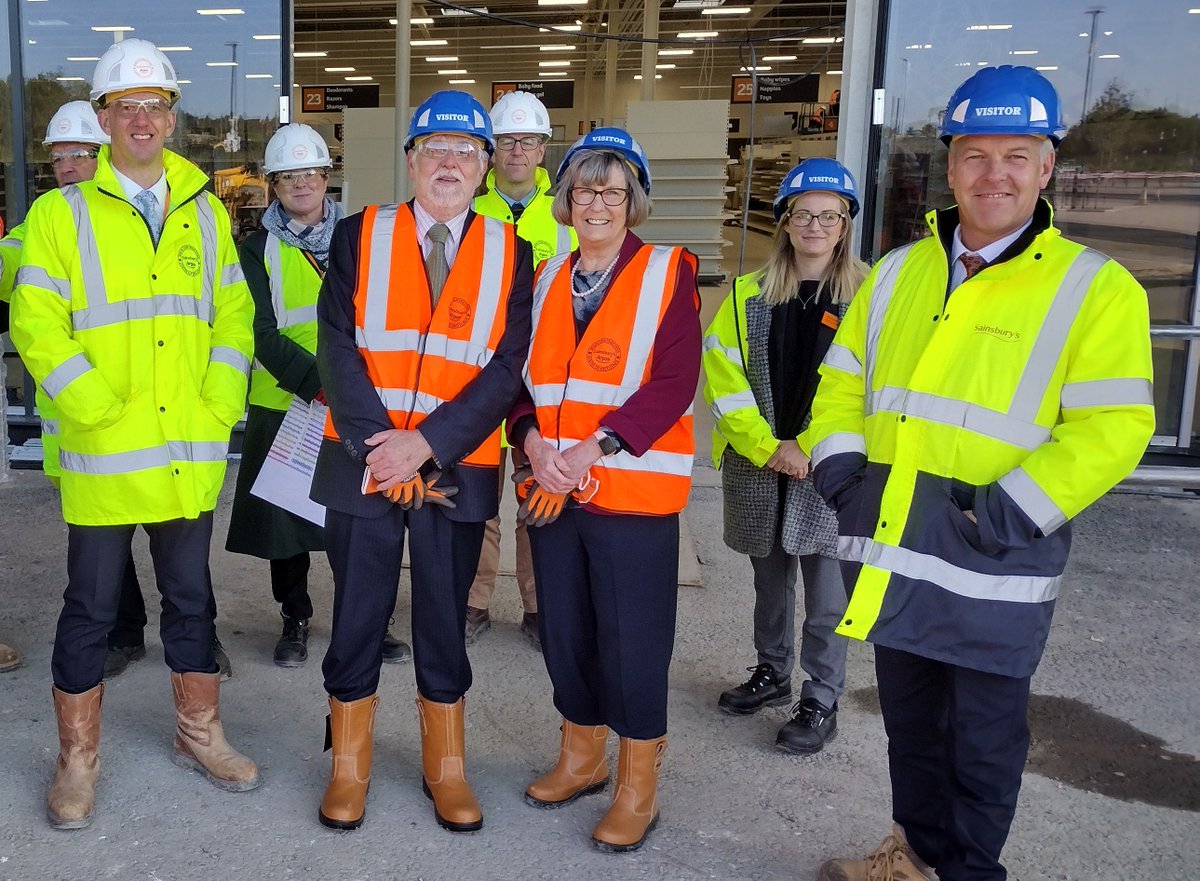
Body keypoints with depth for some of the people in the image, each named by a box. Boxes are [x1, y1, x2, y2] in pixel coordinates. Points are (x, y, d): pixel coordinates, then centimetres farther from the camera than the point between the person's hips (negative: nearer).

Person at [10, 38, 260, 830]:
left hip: (191, 457, 3)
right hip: (103, 457, -3)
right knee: (92, 609, 7)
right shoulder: (61, 214, -1)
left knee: (192, 597, 15)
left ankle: (199, 734, 31)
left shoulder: (206, 213, 9)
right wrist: (101, 409, -16)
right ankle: (78, 760, 23)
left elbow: (234, 318, 9)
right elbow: (37, 328, -7)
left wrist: (219, 407, -3)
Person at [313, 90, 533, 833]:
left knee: (445, 620, 11)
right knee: (357, 615, 8)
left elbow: (506, 369, -5)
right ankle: (349, 766, 26)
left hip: (456, 471, 0)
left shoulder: (510, 255, 3)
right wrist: (375, 445, -15)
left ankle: (447, 767, 28)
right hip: (363, 461, 0)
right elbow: (337, 346, -5)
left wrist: (427, 444, -16)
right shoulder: (360, 236, 3)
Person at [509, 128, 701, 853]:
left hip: (632, 488, -5)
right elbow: (520, 373, 10)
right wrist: (534, 439, -10)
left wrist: (595, 449, -20)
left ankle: (638, 787, 18)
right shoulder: (547, 280, 13)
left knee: (631, 640, -1)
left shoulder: (669, 274, -4)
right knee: (564, 630, 14)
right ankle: (582, 758, 34)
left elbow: (675, 381, -13)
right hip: (552, 487, 5)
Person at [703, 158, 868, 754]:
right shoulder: (748, 295, 5)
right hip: (757, 466, 3)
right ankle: (772, 674, 34)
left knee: (826, 588, 0)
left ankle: (821, 702, 15)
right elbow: (723, 379, -1)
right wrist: (766, 447, -10)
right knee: (769, 577, 16)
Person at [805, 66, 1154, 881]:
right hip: (891, 554, 5)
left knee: (984, 740, 10)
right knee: (910, 721, 20)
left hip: (990, 567, -5)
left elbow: (1111, 429, -14)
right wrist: (842, 470, -3)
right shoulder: (897, 273, 9)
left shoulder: (1095, 289, -7)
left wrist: (1006, 516, -20)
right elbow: (842, 384, 13)